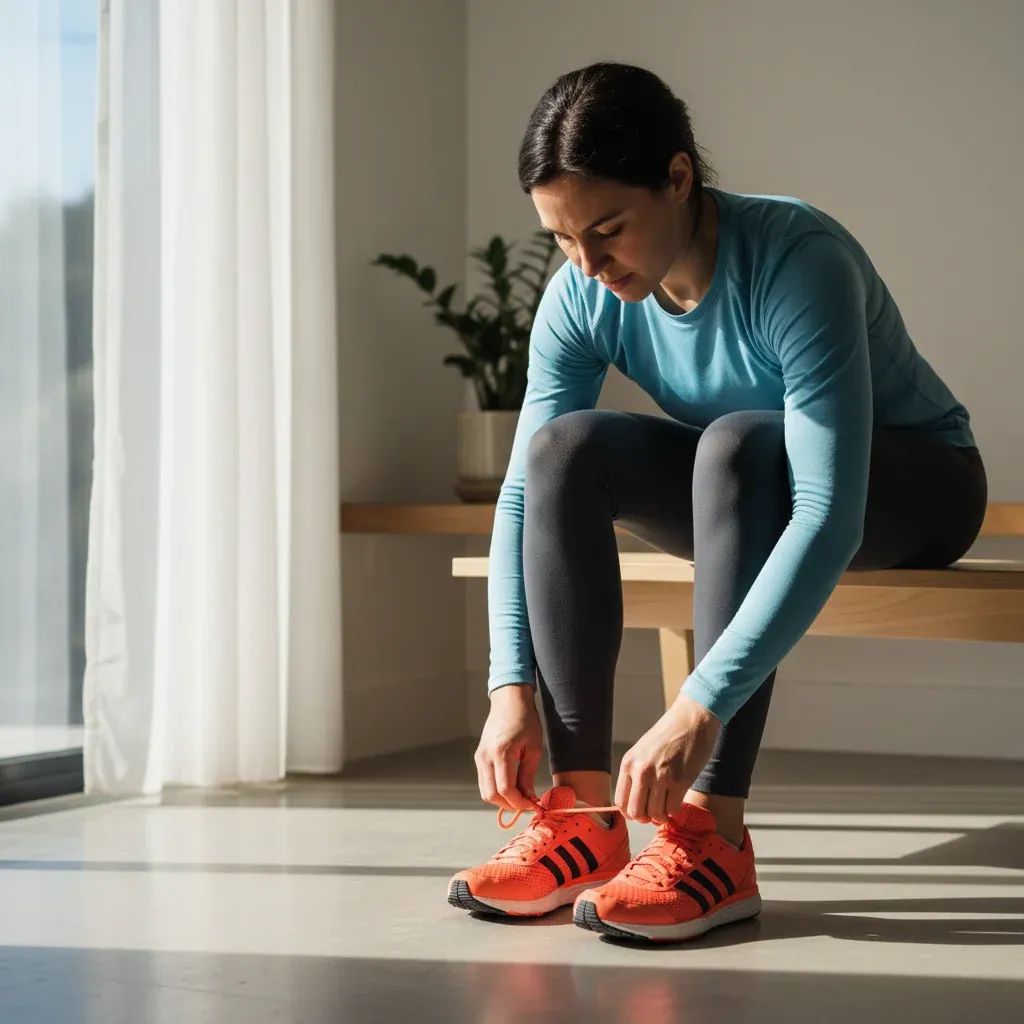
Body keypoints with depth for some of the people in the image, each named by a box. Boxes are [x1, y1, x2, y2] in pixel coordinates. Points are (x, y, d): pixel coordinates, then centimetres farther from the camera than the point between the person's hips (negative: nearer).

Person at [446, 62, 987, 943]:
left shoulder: (796, 259, -32)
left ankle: (714, 833, -39)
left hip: (913, 488, -5)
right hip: (746, 496, 5)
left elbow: (830, 515, -40)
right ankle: (582, 816, -27)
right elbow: (524, 488, -17)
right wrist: (512, 686, -30)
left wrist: (700, 709, -47)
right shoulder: (583, 296, -15)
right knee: (565, 447, -22)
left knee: (738, 442, -36)